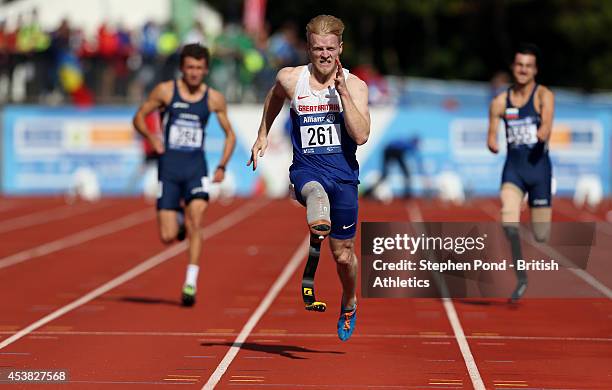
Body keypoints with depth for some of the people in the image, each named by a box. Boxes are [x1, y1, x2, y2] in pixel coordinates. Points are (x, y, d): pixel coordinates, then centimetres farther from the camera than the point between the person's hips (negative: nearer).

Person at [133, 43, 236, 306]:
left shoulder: (214, 99, 2)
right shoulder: (165, 91, -2)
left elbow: (230, 134, 13)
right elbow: (139, 117, 8)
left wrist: (222, 166, 1)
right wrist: (151, 137, -11)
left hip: (196, 168, 0)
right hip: (169, 168, 0)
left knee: (195, 222, -21)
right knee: (167, 237, -3)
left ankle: (191, 282, -14)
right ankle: (177, 217, 34)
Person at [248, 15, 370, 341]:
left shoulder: (355, 86, -5)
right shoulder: (290, 79, -1)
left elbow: (361, 136, -18)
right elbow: (274, 98, 24)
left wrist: (342, 91, -21)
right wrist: (262, 136, 26)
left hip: (344, 175, 1)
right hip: (307, 169, -1)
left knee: (343, 254, 11)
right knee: (316, 195, -41)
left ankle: (349, 304, 42)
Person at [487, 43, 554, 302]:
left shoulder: (544, 95, -4)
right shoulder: (500, 102, 5)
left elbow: (547, 122, -22)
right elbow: (492, 135, 10)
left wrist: (543, 133, -43)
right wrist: (492, 143, -12)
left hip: (539, 166, -2)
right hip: (513, 167, 2)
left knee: (541, 234, 2)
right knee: (508, 220, -25)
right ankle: (521, 280, -17)